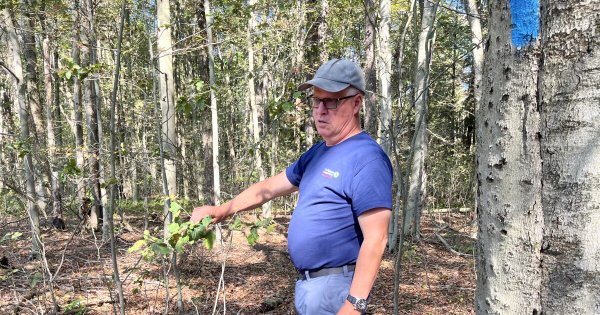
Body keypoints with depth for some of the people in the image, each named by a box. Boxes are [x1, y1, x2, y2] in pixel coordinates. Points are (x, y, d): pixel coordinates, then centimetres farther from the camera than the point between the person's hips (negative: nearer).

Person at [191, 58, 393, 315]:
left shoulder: (367, 159, -19)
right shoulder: (317, 153, 10)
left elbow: (375, 239, -23)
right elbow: (269, 187, 18)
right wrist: (222, 210, 14)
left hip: (334, 286, -8)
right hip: (307, 282, 9)